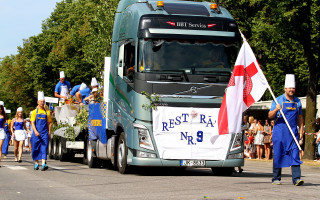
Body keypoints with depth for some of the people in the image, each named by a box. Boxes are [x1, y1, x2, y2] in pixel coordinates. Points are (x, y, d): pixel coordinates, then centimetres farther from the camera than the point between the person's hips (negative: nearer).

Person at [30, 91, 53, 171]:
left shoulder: (47, 112, 9)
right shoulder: (35, 112, 4)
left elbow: (49, 123, 13)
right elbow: (32, 123, -3)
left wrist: (49, 133, 6)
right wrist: (35, 131, -18)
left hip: (45, 134, 0)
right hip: (36, 134, 0)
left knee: (44, 148, -10)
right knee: (35, 149, 5)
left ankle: (43, 164, -20)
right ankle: (36, 163, 19)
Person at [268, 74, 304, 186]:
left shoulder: (297, 102, 12)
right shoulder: (278, 100, 1)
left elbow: (300, 117, 19)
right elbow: (270, 116, -2)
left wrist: (301, 130, 10)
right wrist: (276, 110, -22)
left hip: (293, 132, 3)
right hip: (279, 132, -3)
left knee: (295, 154, -8)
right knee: (278, 154, -1)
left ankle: (296, 178, -12)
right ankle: (276, 178, 9)